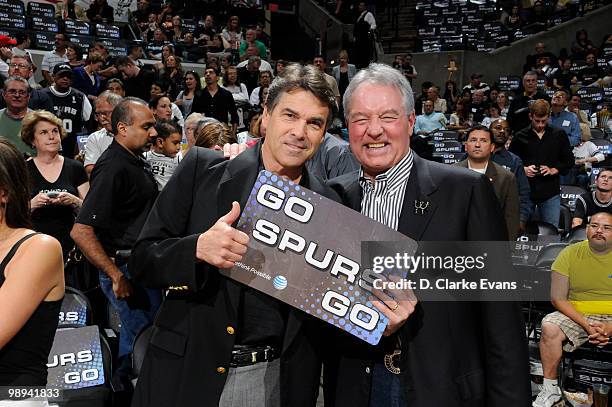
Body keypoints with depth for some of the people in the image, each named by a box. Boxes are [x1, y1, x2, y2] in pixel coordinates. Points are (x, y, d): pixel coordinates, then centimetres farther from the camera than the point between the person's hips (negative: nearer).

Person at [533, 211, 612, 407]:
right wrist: (586, 325, -15)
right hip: (577, 315, 1)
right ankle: (551, 389, -10)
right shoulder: (570, 254, 0)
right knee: (549, 327, -27)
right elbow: (558, 299, -3)